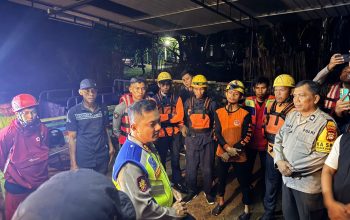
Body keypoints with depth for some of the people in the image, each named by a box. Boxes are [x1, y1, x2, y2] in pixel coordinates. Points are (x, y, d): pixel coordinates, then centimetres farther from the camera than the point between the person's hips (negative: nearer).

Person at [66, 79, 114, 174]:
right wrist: (73, 163, -8)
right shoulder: (73, 112, -7)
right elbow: (72, 138, -6)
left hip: (102, 157, 3)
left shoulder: (103, 110, 3)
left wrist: (110, 146, 4)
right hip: (83, 160, -3)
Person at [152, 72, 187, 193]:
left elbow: (179, 116, -8)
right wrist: (170, 116, -15)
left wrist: (163, 118, -13)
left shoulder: (177, 99, 2)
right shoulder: (154, 99, -3)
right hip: (161, 134, -1)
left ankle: (177, 182, 29)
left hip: (175, 133, 1)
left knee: (175, 159, 12)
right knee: (161, 159, 13)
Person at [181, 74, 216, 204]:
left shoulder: (211, 103, -2)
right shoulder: (188, 102, 4)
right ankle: (192, 191, 28)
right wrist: (184, 128, 4)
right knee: (190, 167, 9)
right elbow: (185, 120, 12)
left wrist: (213, 132, -4)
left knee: (207, 168, 8)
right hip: (191, 138, 2)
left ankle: (208, 192, 28)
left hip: (207, 139, -2)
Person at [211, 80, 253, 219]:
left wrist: (232, 151, -17)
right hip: (222, 153, 3)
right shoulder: (219, 112, -1)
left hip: (239, 155, -3)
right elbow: (217, 133, -5)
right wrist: (227, 148, -19)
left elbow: (247, 137, -11)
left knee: (244, 182, 9)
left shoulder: (245, 114, -10)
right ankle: (221, 202, 42)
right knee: (221, 179, 18)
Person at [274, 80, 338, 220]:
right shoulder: (291, 116, 5)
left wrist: (292, 169, -18)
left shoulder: (326, 123, -16)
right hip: (287, 178, 6)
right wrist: (279, 161, -12)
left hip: (308, 185, -5)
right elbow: (279, 139, 5)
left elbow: (321, 156, -22)